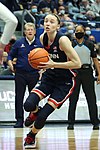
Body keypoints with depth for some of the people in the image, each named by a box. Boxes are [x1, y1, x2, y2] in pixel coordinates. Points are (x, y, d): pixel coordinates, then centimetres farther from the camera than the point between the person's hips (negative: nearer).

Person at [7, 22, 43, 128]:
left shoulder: (39, 43, 2)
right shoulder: (19, 43, 3)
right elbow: (10, 55, 10)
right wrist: (11, 65, -7)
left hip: (34, 74, 0)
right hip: (20, 74, 0)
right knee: (19, 98, 1)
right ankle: (19, 120, 8)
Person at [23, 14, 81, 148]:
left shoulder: (63, 39, -22)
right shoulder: (42, 38, -3)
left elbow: (77, 63, -25)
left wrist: (53, 64, -27)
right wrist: (44, 64, 0)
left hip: (64, 82, -5)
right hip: (49, 78, 5)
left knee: (43, 115, -10)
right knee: (29, 105, -19)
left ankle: (31, 137, 21)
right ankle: (35, 112, 19)